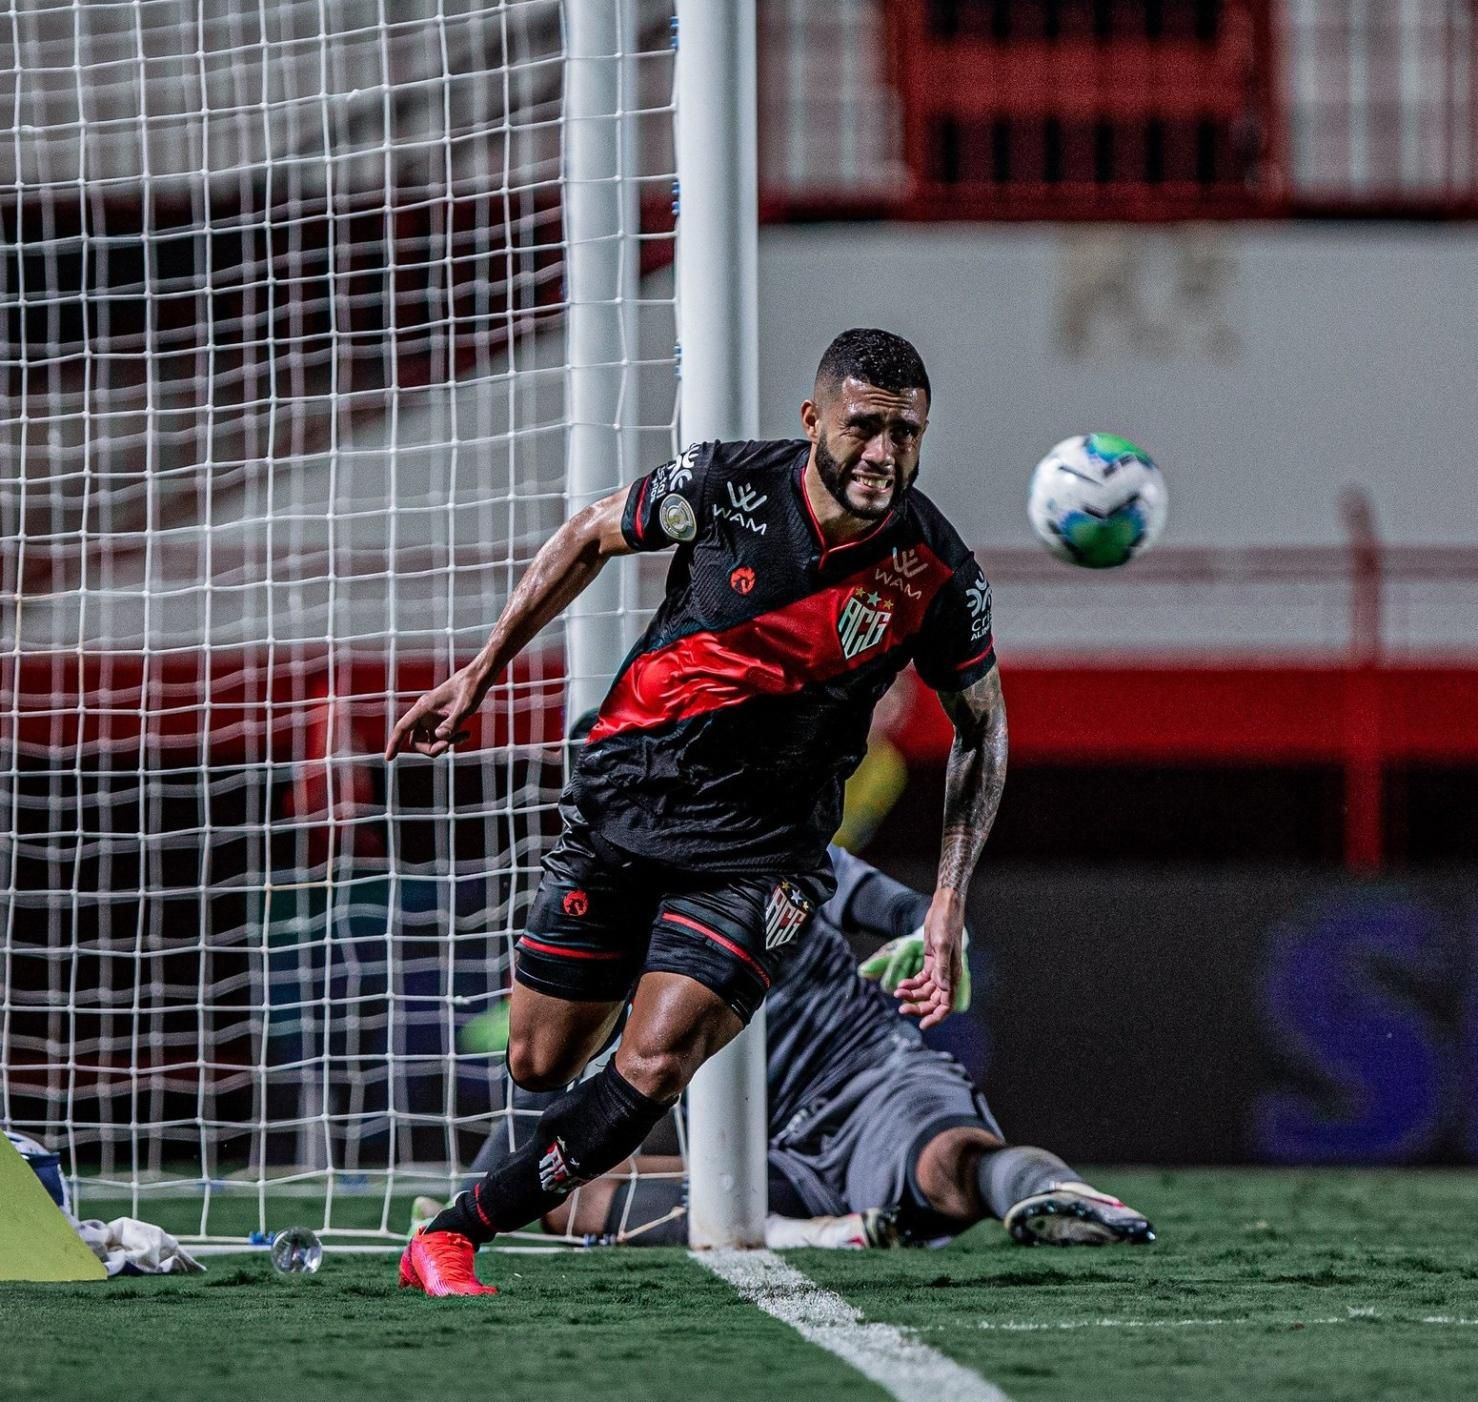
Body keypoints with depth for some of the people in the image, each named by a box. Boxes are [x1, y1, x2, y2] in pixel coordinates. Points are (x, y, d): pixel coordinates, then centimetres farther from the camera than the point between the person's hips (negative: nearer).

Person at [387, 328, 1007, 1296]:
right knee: (539, 1065, 7)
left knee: (652, 1070, -19)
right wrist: (479, 676, 10)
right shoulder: (726, 486, -14)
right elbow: (591, 536, 6)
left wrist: (950, 905, -2)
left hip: (757, 852, -1)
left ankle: (456, 1233, -6)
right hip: (620, 804, 1)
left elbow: (984, 727, 4)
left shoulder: (938, 572, -13)